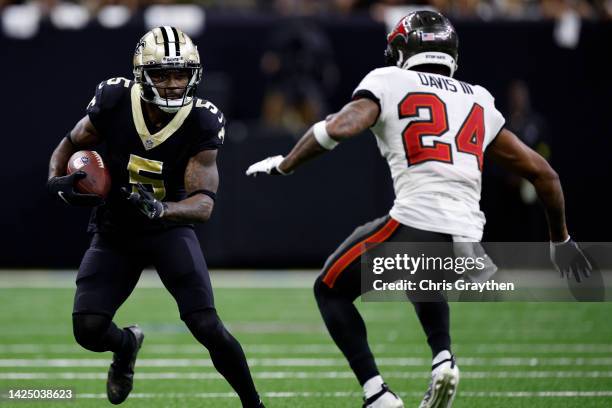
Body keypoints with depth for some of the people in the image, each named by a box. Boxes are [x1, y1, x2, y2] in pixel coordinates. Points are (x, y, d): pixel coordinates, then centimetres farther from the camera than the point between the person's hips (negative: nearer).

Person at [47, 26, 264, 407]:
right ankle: (127, 344, 28)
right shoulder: (114, 101, -17)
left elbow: (204, 203, -25)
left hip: (170, 229, -2)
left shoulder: (202, 123, -21)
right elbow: (71, 144, 2)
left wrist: (159, 209, -45)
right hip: (114, 233, 2)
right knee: (88, 330, -10)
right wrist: (57, 179, -19)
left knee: (208, 328, -17)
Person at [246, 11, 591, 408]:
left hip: (415, 223, -5)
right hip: (468, 240, 5)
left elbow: (342, 126, -11)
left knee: (330, 289, 18)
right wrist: (561, 240, 35)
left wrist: (283, 165, 3)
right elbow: (543, 172, 24)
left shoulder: (389, 82, 8)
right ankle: (443, 357, 10)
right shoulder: (479, 100, 23)